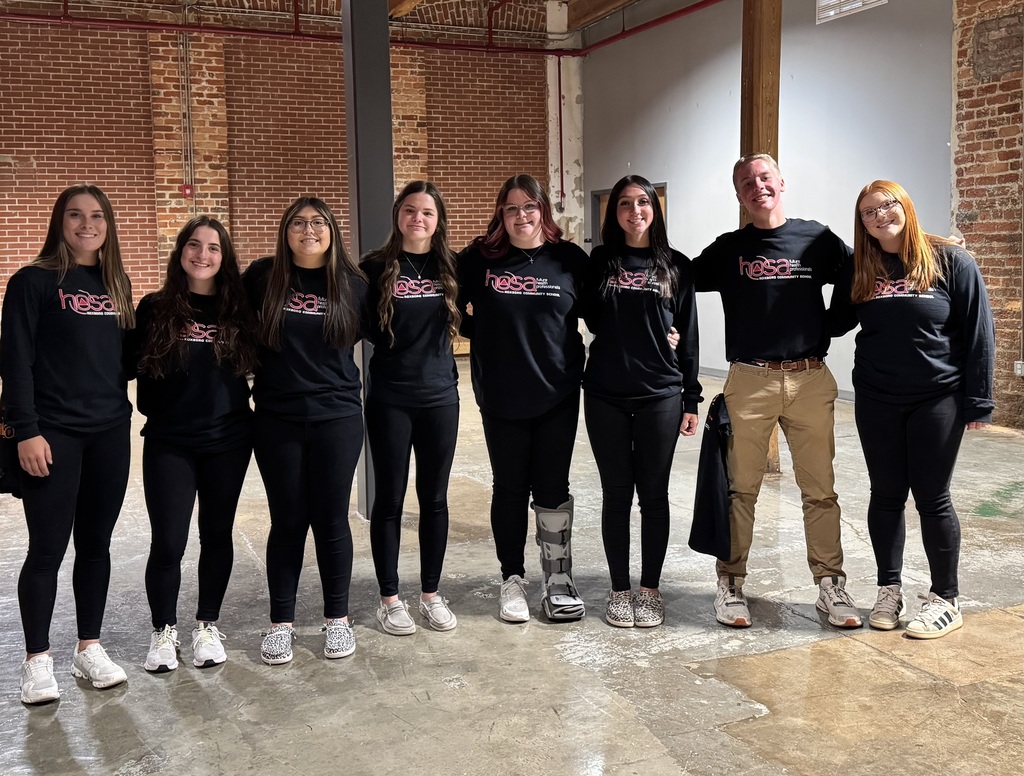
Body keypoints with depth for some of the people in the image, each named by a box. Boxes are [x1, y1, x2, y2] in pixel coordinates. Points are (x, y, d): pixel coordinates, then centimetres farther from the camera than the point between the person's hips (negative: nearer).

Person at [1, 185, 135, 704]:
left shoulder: (117, 283, 12)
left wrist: (126, 413, 6)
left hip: (110, 433, 5)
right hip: (53, 435, -5)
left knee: (96, 544, 10)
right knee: (47, 548, 0)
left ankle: (90, 647, 22)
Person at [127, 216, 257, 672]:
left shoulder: (238, 310, 1)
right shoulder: (154, 309, -1)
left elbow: (256, 363, 8)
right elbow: (130, 365, -2)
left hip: (228, 441, 1)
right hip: (168, 442, -1)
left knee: (217, 535, 11)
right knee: (167, 542, -1)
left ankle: (208, 626, 27)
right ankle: (163, 630, 20)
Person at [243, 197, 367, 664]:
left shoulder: (352, 285, 1)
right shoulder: (263, 277, 0)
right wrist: (256, 373, 11)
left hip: (337, 418, 0)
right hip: (276, 420, 0)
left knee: (331, 519, 5)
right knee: (287, 521, 6)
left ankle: (337, 618, 20)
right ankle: (281, 622, 19)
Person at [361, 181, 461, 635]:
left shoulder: (452, 267, 5)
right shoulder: (376, 268, -3)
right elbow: (362, 328, -2)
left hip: (440, 397, 3)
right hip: (390, 399, -2)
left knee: (434, 497, 10)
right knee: (389, 499, 5)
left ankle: (431, 594, 23)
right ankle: (389, 598, 18)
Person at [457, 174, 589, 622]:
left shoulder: (570, 259, 0)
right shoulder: (480, 259, -1)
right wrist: (485, 335, -2)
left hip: (558, 395, 0)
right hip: (501, 398, 0)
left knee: (553, 489, 7)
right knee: (510, 489, 9)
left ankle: (558, 581, 19)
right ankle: (512, 580, 22)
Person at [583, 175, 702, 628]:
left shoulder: (676, 266, 5)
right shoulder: (600, 262, 5)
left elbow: (688, 337, 5)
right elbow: (591, 319, 10)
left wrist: (691, 399, 2)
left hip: (661, 395, 0)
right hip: (606, 396, 0)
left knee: (654, 494, 5)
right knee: (616, 494, 7)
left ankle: (650, 590, 18)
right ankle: (619, 591, 18)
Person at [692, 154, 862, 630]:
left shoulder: (818, 240, 8)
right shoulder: (729, 249, 8)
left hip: (811, 379, 1)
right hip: (749, 381, 0)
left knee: (820, 489, 5)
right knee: (740, 489, 4)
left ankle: (831, 586, 16)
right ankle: (731, 586, 15)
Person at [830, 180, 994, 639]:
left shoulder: (950, 261, -6)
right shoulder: (859, 271, 4)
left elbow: (978, 333, -6)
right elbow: (837, 323, 12)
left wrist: (978, 400, -8)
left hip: (938, 399, -3)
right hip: (876, 401, 3)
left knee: (932, 498, 3)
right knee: (886, 495, 10)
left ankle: (946, 600, 17)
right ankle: (889, 590, 24)